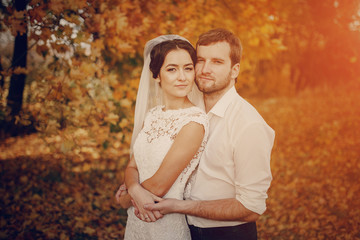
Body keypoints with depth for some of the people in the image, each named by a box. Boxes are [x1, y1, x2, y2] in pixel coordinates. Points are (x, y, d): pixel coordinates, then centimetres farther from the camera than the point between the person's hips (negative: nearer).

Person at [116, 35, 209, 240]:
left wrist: (125, 199, -3)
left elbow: (158, 186, -20)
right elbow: (132, 167, 3)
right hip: (136, 221, 6)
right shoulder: (152, 115, 2)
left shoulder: (194, 121, -21)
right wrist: (136, 191, -18)